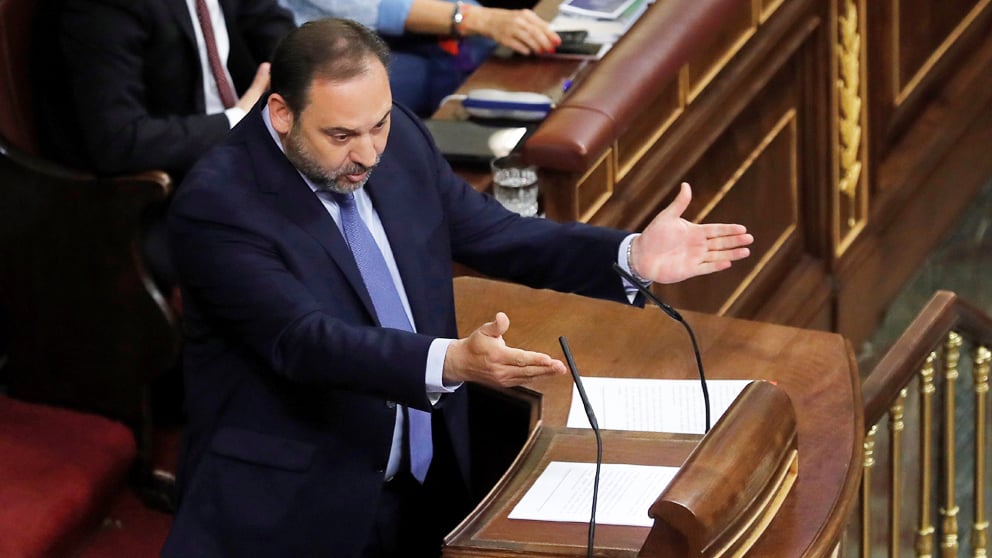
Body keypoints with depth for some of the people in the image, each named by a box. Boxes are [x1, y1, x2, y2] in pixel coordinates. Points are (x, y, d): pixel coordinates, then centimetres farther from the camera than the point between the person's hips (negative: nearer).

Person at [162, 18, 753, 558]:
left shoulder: (399, 137, 2)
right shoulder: (217, 204, -17)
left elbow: (496, 235, 12)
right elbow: (306, 341, -26)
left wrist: (633, 255, -3)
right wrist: (453, 362, -40)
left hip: (425, 485, 6)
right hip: (290, 508, -6)